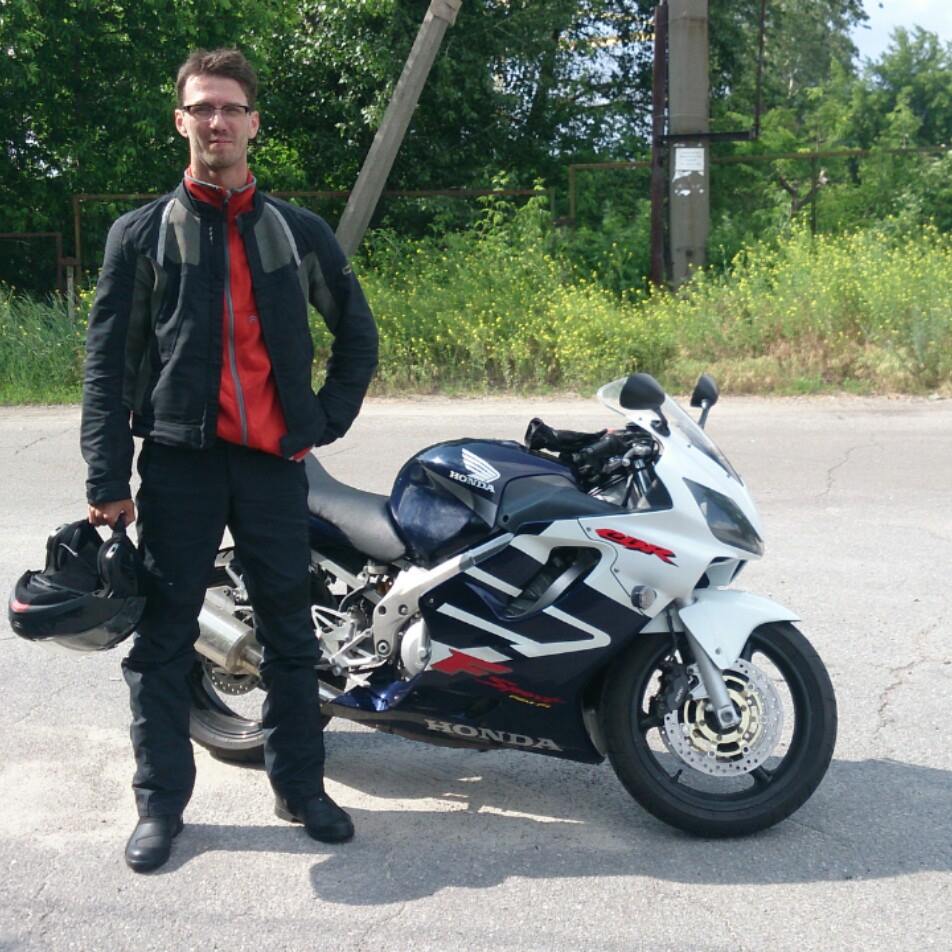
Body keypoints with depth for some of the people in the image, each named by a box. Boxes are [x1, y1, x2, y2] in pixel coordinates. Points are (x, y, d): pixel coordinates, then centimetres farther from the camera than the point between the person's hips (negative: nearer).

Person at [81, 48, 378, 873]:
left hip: (274, 461, 2)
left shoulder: (299, 232, 9)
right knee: (164, 636, 4)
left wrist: (328, 419, 7)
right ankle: (161, 801, 16)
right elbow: (108, 362, 0)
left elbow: (358, 331, 19)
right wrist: (107, 480, -7)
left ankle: (301, 786, 22)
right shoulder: (141, 233, 4)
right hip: (179, 460, -1)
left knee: (290, 632, 9)